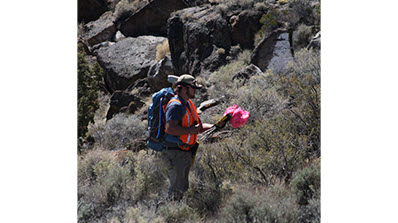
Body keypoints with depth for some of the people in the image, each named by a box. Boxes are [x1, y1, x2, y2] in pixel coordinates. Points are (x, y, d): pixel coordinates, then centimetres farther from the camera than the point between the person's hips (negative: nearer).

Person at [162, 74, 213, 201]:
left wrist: (214, 126, 5)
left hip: (185, 152, 10)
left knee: (183, 186, 17)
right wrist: (190, 130, -23)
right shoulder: (175, 105, -17)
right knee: (177, 188, -9)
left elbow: (199, 127, 20)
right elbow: (170, 129, -30)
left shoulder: (188, 104, 15)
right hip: (175, 153, -10)